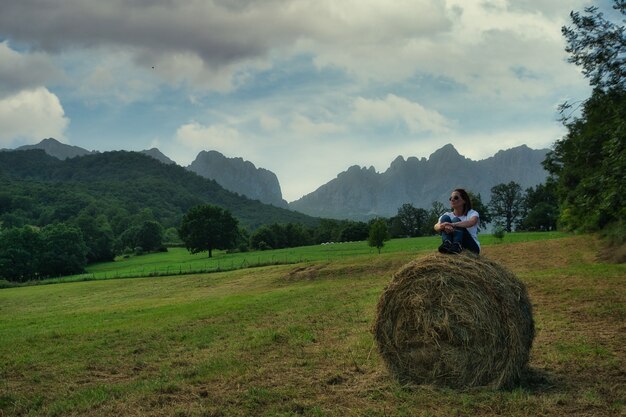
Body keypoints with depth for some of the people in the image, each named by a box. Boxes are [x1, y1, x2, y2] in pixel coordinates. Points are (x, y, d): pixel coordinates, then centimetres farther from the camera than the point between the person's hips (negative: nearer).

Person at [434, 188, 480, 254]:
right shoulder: (448, 215, 9)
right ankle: (447, 244, -38)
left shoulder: (472, 213, -1)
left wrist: (453, 224, -45)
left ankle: (457, 245, -48)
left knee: (456, 220, -22)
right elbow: (436, 226, -14)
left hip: (472, 247, -3)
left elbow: (472, 222, -28)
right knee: (445, 218, -14)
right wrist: (443, 226, -39)